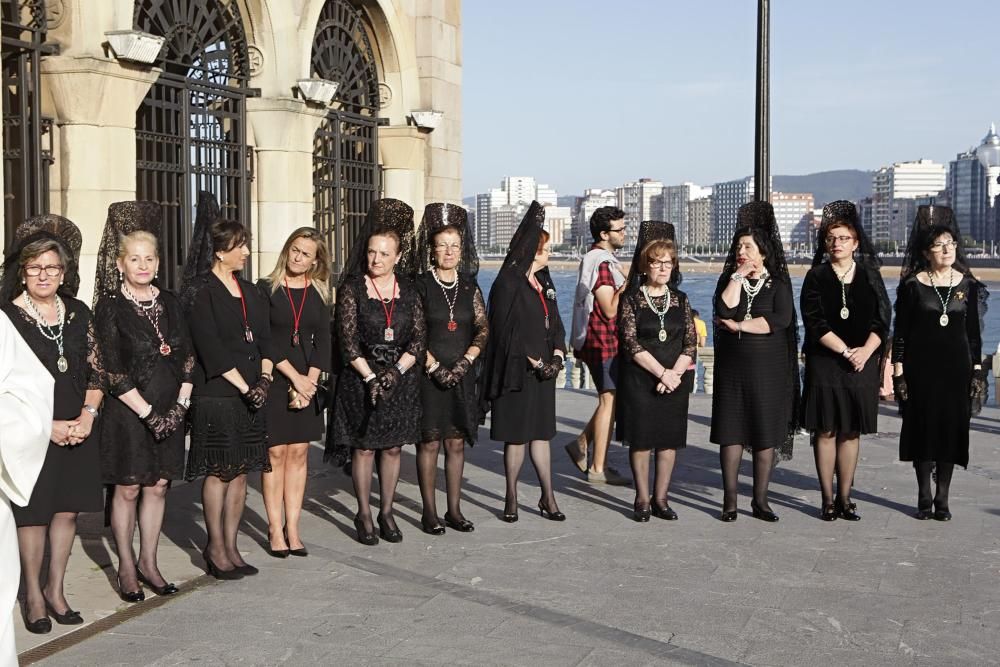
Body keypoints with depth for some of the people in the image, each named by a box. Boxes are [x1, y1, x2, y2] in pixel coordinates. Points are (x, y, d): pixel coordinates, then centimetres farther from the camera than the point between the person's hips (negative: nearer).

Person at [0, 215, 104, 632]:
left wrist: (88, 415, -7)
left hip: (78, 430, 4)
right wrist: (47, 424, -15)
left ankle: (55, 589, 23)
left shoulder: (78, 313, 8)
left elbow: (95, 371, 9)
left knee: (68, 508, 9)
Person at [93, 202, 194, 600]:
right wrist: (147, 412, -14)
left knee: (158, 487, 10)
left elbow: (187, 357, 7)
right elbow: (112, 371, -12)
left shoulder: (169, 303, 6)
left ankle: (148, 563, 21)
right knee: (128, 489, 4)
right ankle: (126, 568, 16)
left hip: (169, 411, 5)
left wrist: (181, 403, -4)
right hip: (128, 412, -4)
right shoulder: (111, 307, -8)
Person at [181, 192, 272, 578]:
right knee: (219, 471, -2)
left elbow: (264, 338, 14)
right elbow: (211, 348, -13)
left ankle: (231, 547, 16)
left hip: (250, 393, 7)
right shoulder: (200, 293, -7)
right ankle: (216, 549, 7)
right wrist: (244, 386, -14)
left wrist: (264, 378, -2)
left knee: (240, 472, 8)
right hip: (216, 396, -7)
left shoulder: (249, 292, 16)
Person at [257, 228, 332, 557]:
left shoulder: (318, 293, 8)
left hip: (307, 382, 3)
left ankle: (292, 528, 9)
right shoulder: (266, 289, -2)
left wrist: (309, 382, -7)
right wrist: (294, 378, -12)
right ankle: (275, 529, 4)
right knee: (275, 453, -1)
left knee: (298, 453, 4)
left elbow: (323, 341, 4)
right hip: (273, 380, -3)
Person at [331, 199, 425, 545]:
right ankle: (364, 515, 11)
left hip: (401, 380, 3)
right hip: (362, 378, -3)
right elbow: (347, 339, -8)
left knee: (393, 448, 8)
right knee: (364, 448, 2)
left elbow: (418, 338, 3)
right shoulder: (352, 288, -3)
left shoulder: (409, 291, 5)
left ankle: (387, 512, 18)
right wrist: (370, 377, -14)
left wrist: (397, 371, -11)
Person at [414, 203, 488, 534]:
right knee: (429, 442, 0)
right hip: (428, 376, -3)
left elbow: (483, 329, 5)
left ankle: (454, 510, 15)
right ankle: (429, 512, 7)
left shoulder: (469, 287, 9)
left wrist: (465, 361, -9)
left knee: (456, 442, 7)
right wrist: (435, 367, -13)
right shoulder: (420, 286, -3)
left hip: (462, 376, 3)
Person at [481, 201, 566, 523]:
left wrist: (557, 357, -2)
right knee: (516, 436, 0)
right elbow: (507, 332, -15)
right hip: (517, 372, -7)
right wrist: (534, 362, -14)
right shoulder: (507, 285, -10)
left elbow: (556, 325, 14)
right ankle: (511, 499, 11)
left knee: (540, 433, 10)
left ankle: (547, 498, 15)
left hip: (543, 370, 7)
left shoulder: (544, 283, 13)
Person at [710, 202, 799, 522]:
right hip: (732, 366, 2)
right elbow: (725, 309, -11)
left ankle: (760, 499, 9)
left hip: (768, 367, -1)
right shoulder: (728, 279, 9)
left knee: (767, 434, 1)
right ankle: (730, 499, 8)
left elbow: (780, 320, -14)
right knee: (731, 430, 1)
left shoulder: (778, 282, 3)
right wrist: (738, 277, -10)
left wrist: (738, 325, -12)